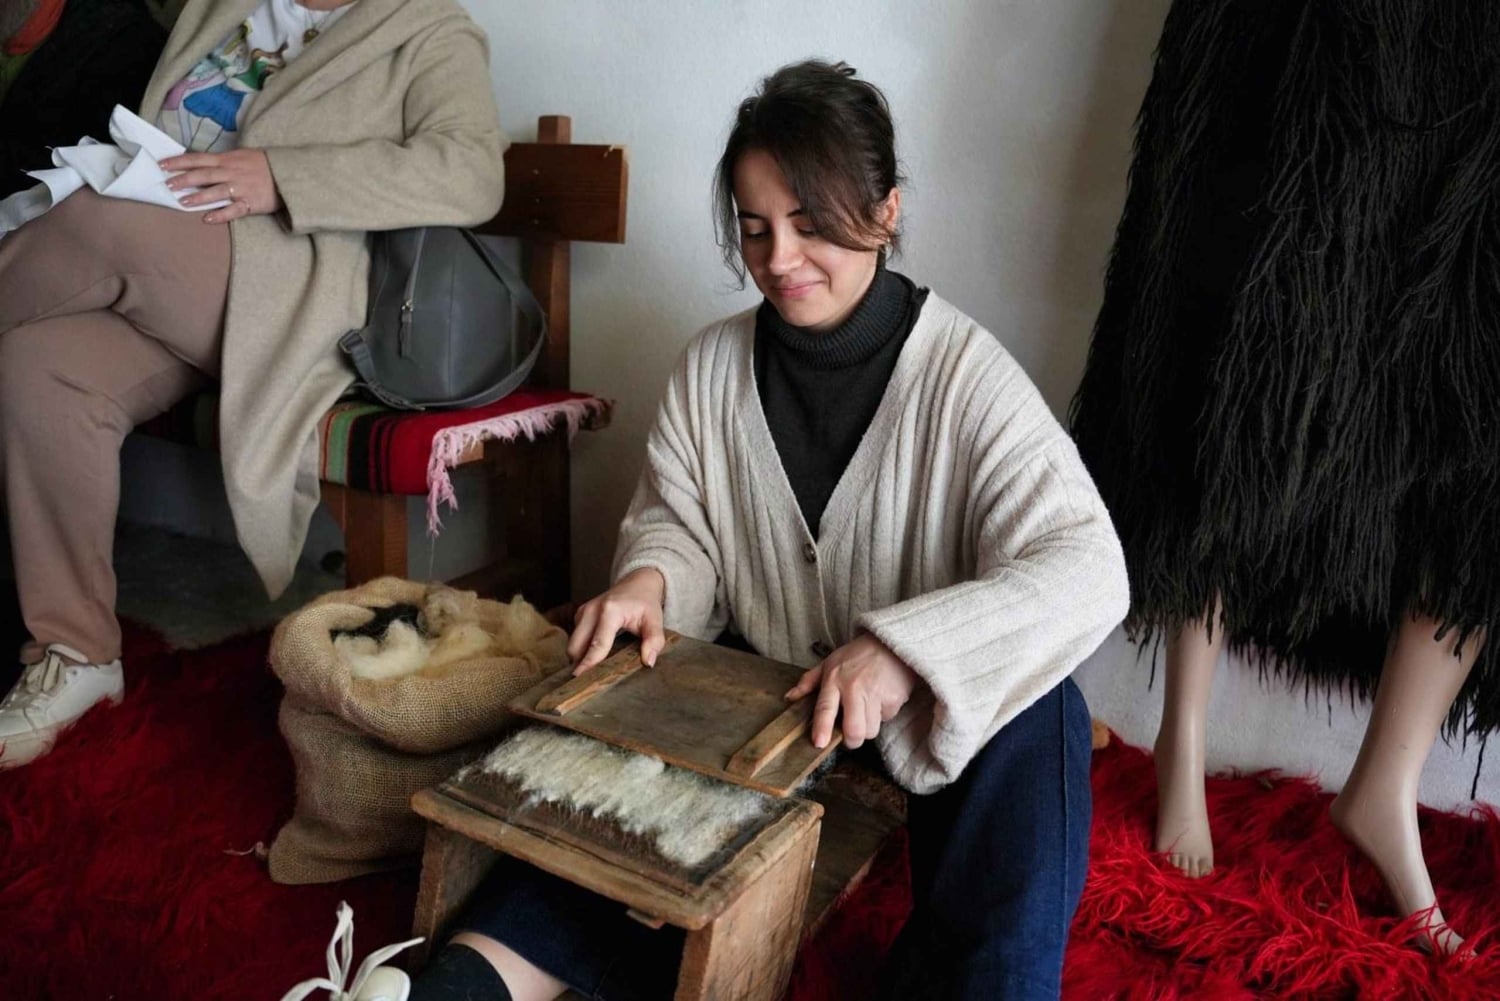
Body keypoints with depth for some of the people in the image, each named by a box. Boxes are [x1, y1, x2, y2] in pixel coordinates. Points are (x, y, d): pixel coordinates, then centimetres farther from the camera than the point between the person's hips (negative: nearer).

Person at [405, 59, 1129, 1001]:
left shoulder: (964, 374, -15)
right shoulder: (712, 366, -2)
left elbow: (1089, 568, -22)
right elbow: (676, 524, 6)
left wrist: (903, 649, -37)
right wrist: (649, 577, -19)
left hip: (916, 712, -2)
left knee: (1036, 725, -30)